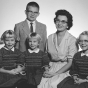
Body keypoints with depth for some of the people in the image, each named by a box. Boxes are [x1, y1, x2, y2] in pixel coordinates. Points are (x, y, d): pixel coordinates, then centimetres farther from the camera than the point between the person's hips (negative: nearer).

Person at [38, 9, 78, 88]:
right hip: (52, 67, 4)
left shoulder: (72, 40, -8)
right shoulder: (50, 37, 8)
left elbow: (70, 63, -8)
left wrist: (55, 74, -13)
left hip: (65, 70, -3)